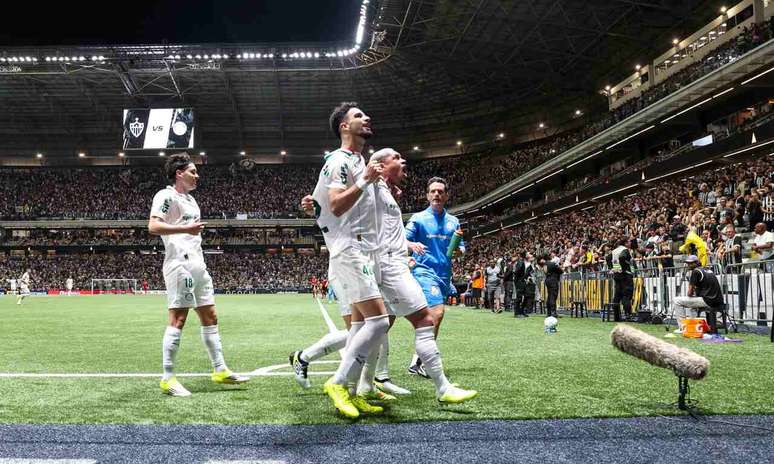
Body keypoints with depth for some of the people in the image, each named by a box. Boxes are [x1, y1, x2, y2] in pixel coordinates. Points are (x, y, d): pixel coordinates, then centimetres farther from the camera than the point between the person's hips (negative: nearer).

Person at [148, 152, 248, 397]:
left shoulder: (190, 199, 23)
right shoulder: (166, 196, -5)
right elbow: (153, 226, -19)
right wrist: (186, 228, -25)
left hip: (197, 265, 10)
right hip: (180, 264, -10)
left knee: (210, 317, 9)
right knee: (178, 319, -10)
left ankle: (220, 370, 15)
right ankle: (168, 378, -5)